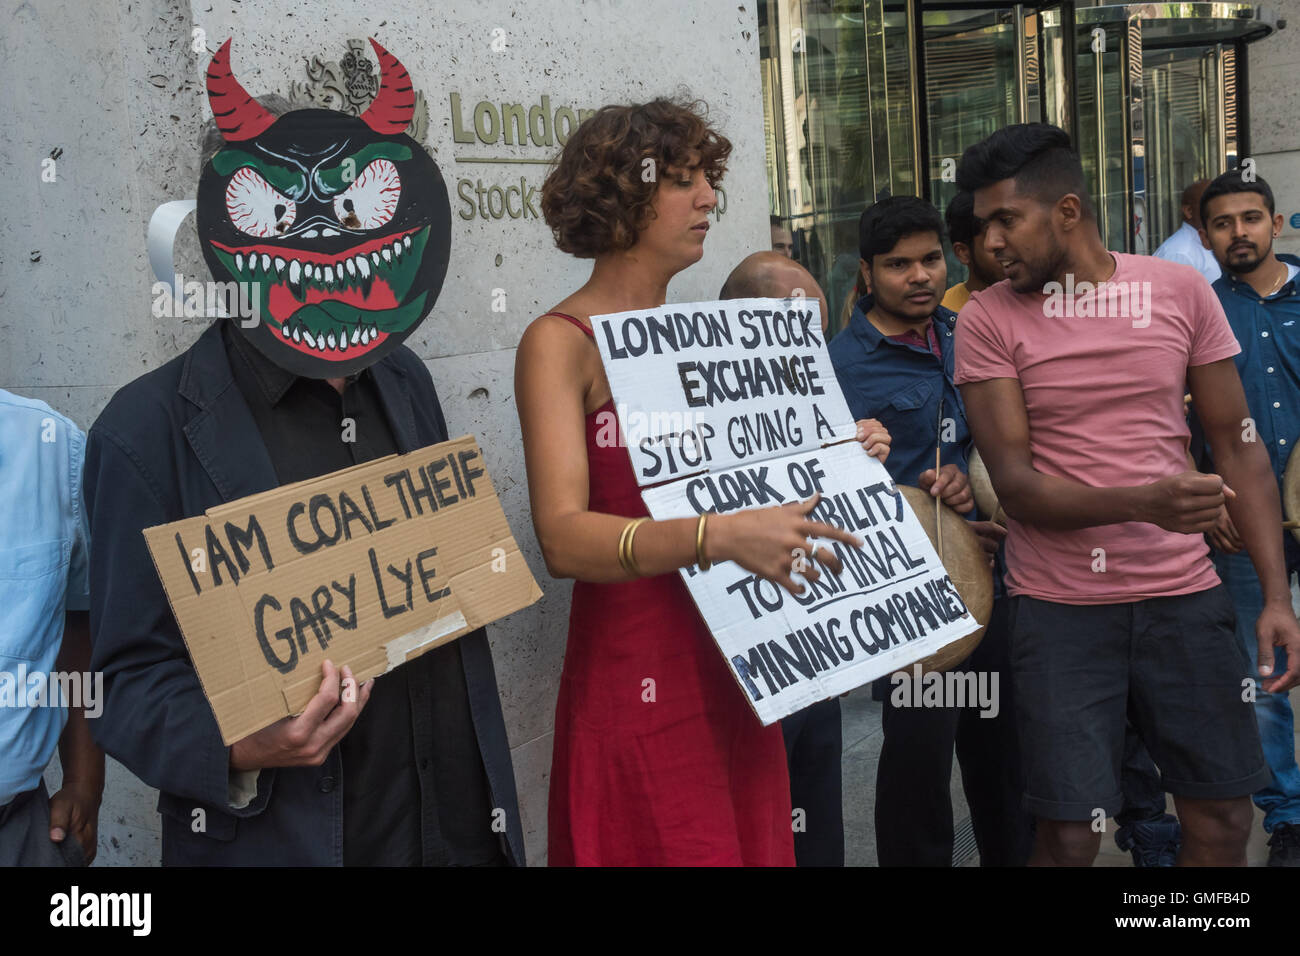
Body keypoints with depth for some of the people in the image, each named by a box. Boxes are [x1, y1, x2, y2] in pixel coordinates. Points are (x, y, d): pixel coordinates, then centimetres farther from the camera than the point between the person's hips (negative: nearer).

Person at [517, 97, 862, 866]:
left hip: (737, 664, 6)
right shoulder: (560, 342, -9)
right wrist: (718, 537, -35)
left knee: (752, 843, 14)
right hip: (638, 667, -6)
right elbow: (563, 538, -22)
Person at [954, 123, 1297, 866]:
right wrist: (1144, 503, -26)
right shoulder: (989, 319, -4)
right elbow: (1015, 485, -10)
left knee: (1224, 819, 8)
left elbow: (1239, 447, 5)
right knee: (1070, 834, -1)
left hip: (1185, 593, 2)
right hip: (1060, 607, -2)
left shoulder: (1181, 290, 1)